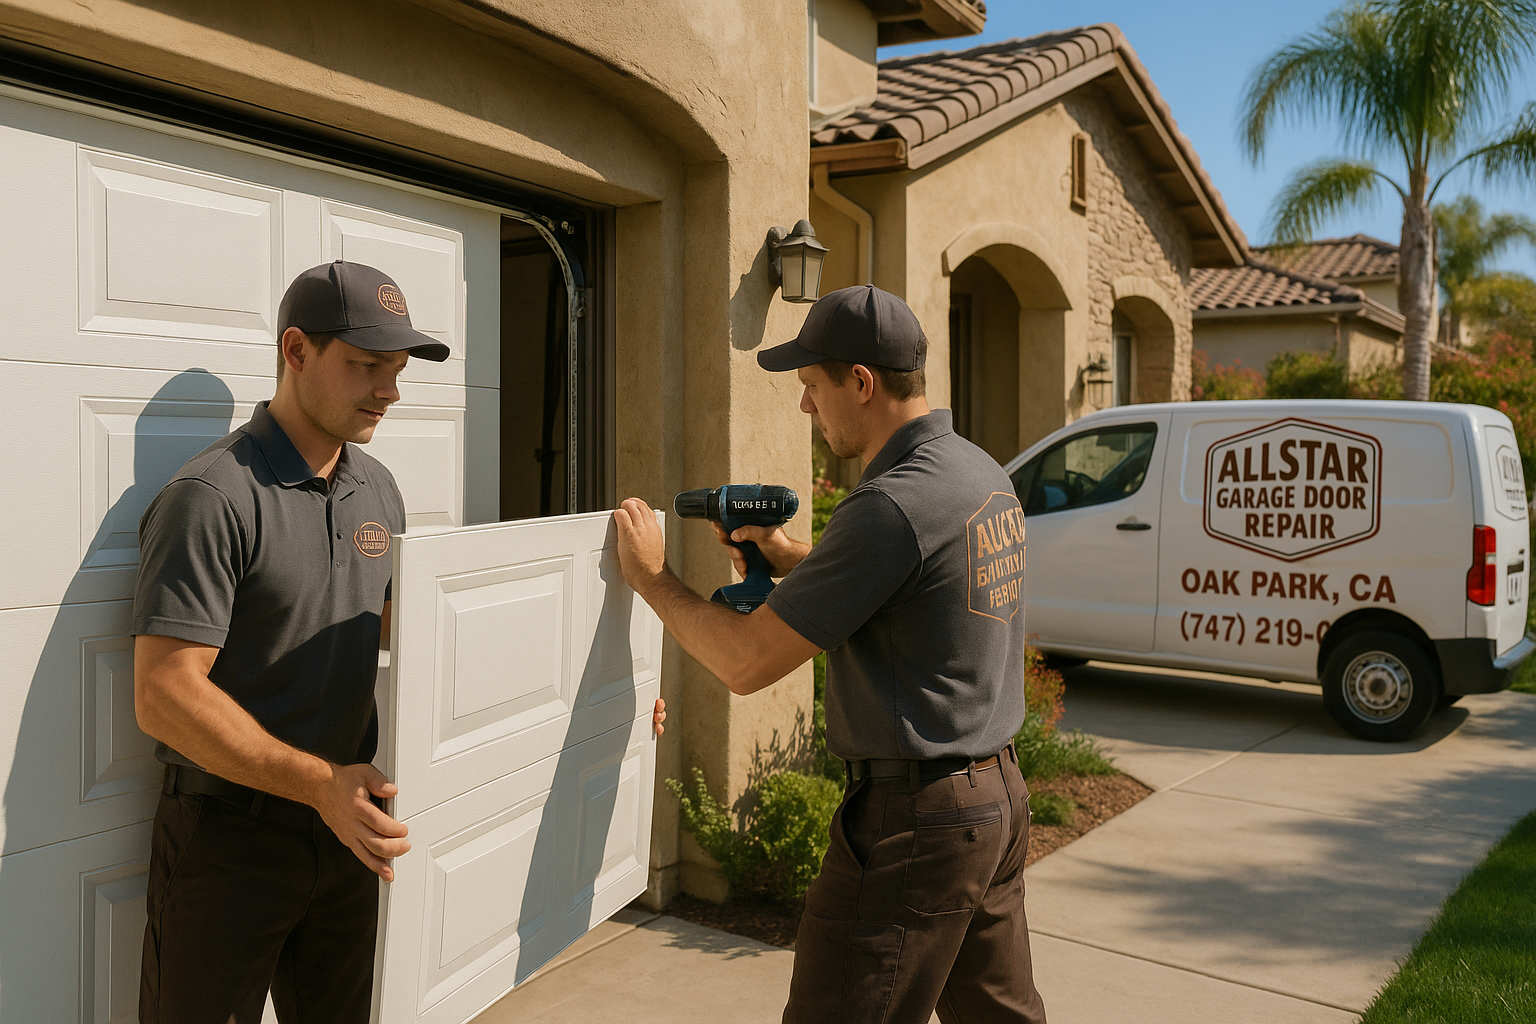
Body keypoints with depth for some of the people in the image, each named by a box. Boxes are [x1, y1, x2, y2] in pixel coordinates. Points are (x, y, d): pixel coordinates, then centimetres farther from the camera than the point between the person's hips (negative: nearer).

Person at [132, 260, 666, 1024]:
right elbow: (165, 695, -22)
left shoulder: (377, 489, 6)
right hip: (229, 837, -6)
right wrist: (319, 784, -31)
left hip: (346, 828, 7)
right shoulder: (213, 497, -18)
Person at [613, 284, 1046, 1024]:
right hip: (999, 796, 10)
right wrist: (794, 560, 10)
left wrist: (651, 577, -6)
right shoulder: (985, 475, 7)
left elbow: (746, 664, -20)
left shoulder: (892, 505, -23)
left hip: (915, 820, -10)